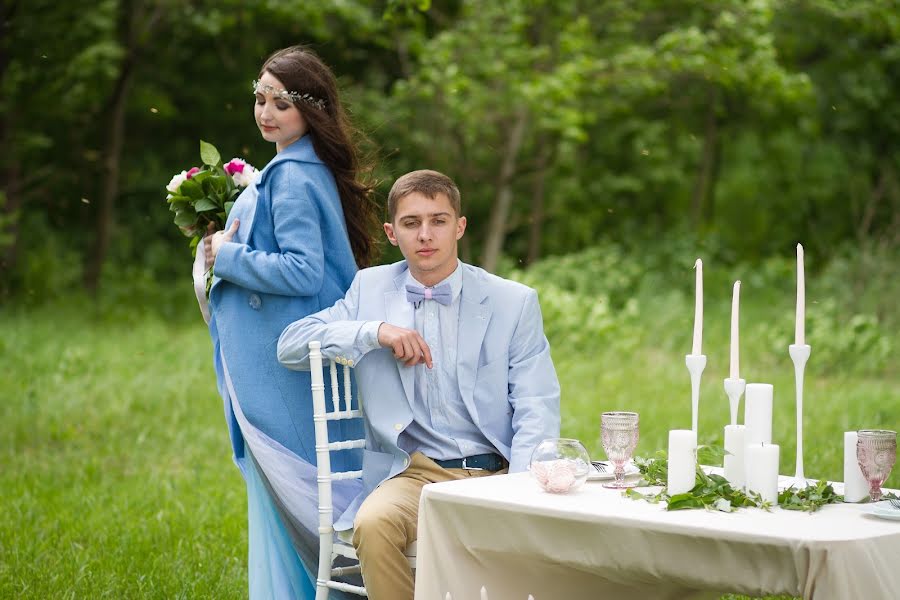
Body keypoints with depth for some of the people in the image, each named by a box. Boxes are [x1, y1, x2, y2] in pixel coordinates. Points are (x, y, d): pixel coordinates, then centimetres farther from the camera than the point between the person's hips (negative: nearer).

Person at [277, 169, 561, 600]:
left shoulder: (514, 302, 7)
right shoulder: (371, 287, 13)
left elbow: (537, 411, 1)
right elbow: (290, 346, 9)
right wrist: (374, 332, -7)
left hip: (494, 472, -1)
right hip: (414, 473, 1)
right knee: (373, 524, -33)